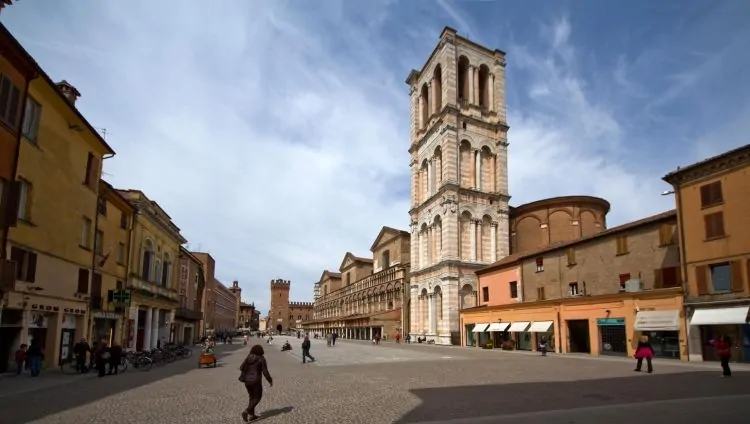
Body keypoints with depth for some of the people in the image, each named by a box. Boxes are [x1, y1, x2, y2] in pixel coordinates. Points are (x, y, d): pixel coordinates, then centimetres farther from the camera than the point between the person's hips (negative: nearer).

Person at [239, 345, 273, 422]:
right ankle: (246, 411, -9)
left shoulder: (248, 358, 3)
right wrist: (270, 380, -1)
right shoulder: (261, 359, -10)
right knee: (257, 397, 8)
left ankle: (252, 415, 21)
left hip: (247, 381, 6)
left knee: (251, 397, 20)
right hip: (256, 381, -6)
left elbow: (242, 368, -1)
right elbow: (265, 371, -12)